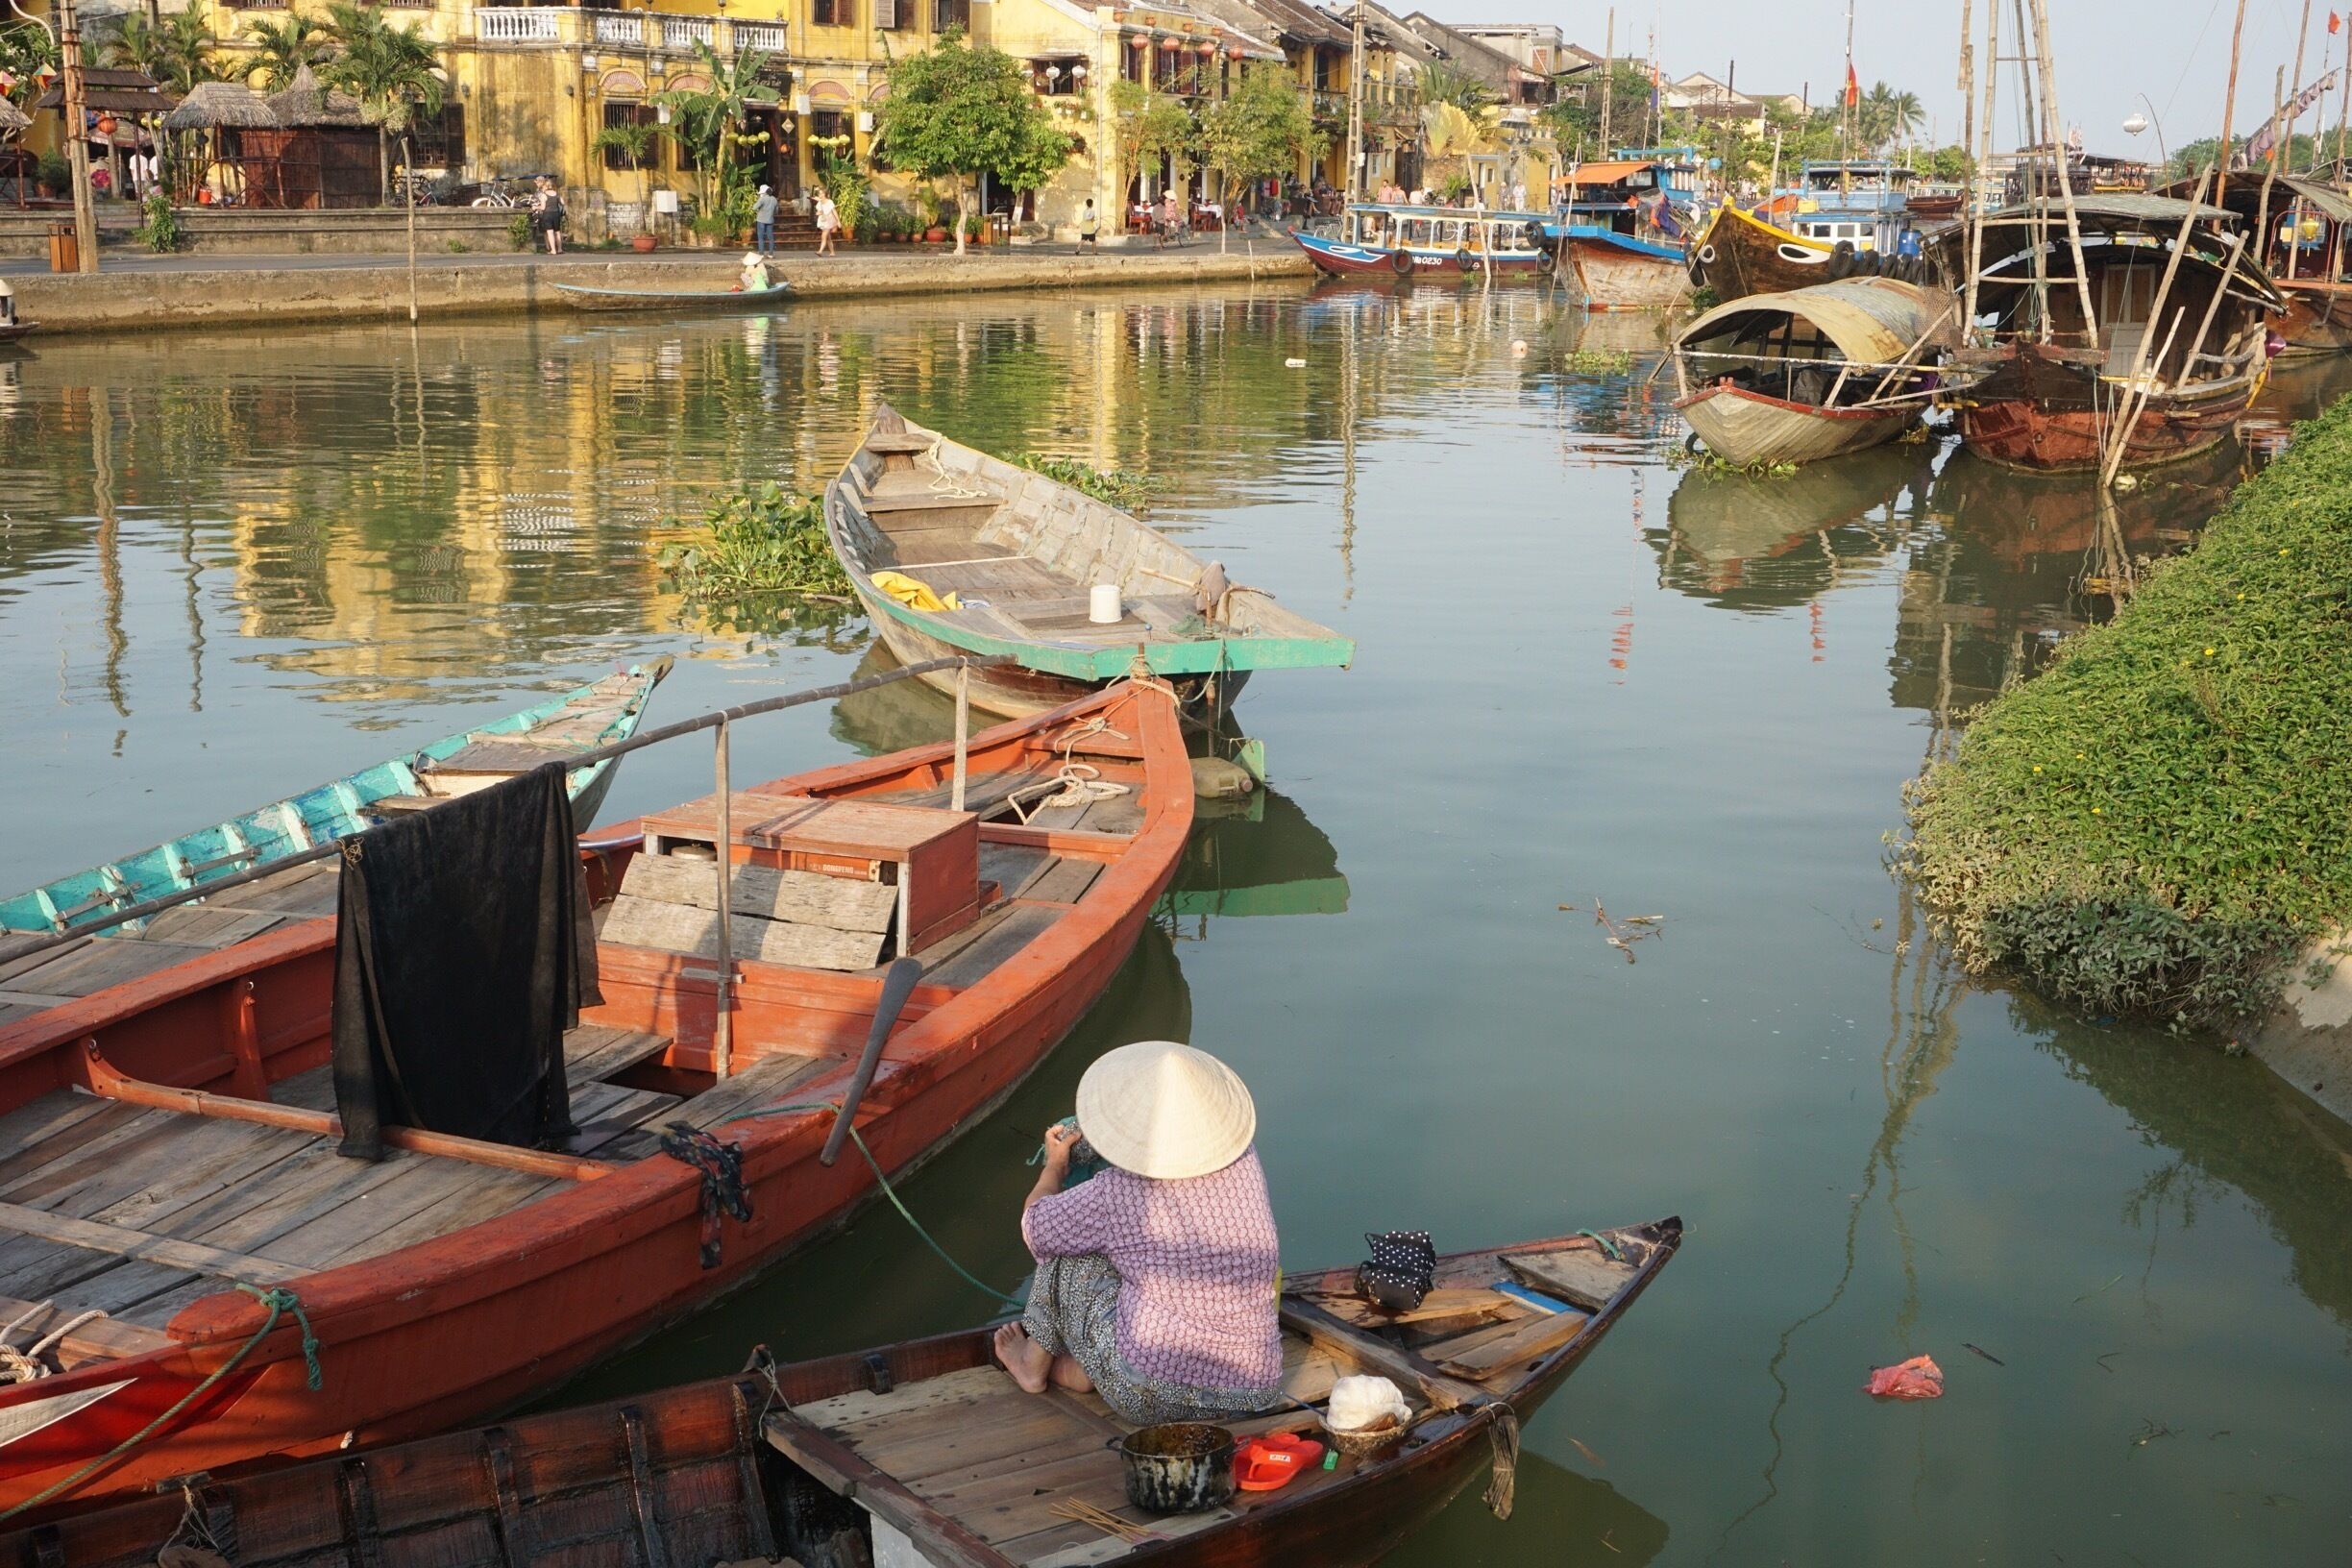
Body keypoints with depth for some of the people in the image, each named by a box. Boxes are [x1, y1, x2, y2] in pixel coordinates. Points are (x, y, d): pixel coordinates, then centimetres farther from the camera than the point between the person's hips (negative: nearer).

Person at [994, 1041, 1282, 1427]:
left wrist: (1055, 1165, 25)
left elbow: (1036, 1226, 6)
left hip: (1151, 1400, -5)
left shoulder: (1115, 1193, -15)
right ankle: (1076, 1371, 30)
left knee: (1069, 1246, 13)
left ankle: (1036, 1362, 32)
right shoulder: (1244, 1162, -3)